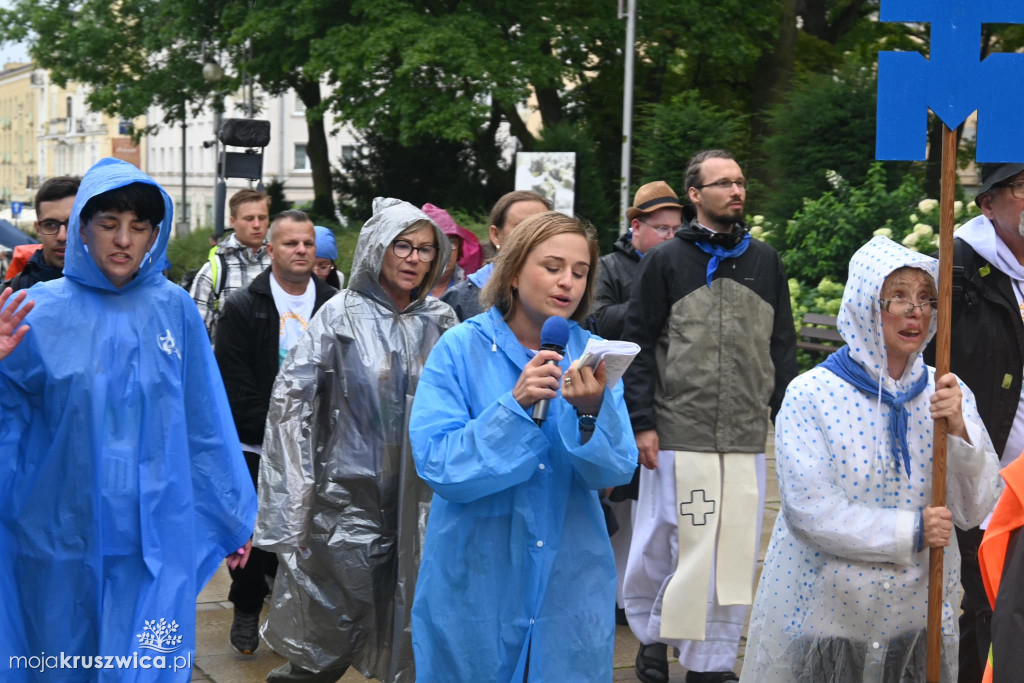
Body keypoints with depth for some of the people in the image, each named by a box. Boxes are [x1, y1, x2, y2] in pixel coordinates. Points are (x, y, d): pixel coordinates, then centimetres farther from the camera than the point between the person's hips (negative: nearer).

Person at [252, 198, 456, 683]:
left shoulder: (440, 321, 5)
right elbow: (292, 395, -7)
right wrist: (296, 488, -11)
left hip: (419, 497, 3)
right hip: (351, 493, -3)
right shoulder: (342, 315, -3)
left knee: (409, 622, 7)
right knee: (337, 610, 2)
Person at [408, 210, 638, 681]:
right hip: (476, 582, -2)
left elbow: (616, 472, -9)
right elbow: (437, 466, -16)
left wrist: (590, 413, -28)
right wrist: (515, 406, -26)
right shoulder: (460, 350, -8)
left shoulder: (592, 356, 1)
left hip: (570, 584, 2)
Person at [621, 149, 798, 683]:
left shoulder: (765, 262, 12)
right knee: (664, 544, 2)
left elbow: (782, 347, 15)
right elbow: (638, 346, 0)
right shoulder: (666, 262, 2)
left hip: (747, 439, 3)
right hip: (678, 436, -3)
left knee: (734, 554, 4)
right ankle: (651, 634, 25)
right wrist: (642, 422, -7)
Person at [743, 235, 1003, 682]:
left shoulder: (948, 394, 0)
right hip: (825, 613, -3)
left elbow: (974, 510, -4)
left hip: (917, 616, 3)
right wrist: (911, 533, -18)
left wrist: (958, 429, -18)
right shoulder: (811, 394, -10)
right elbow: (810, 508, -17)